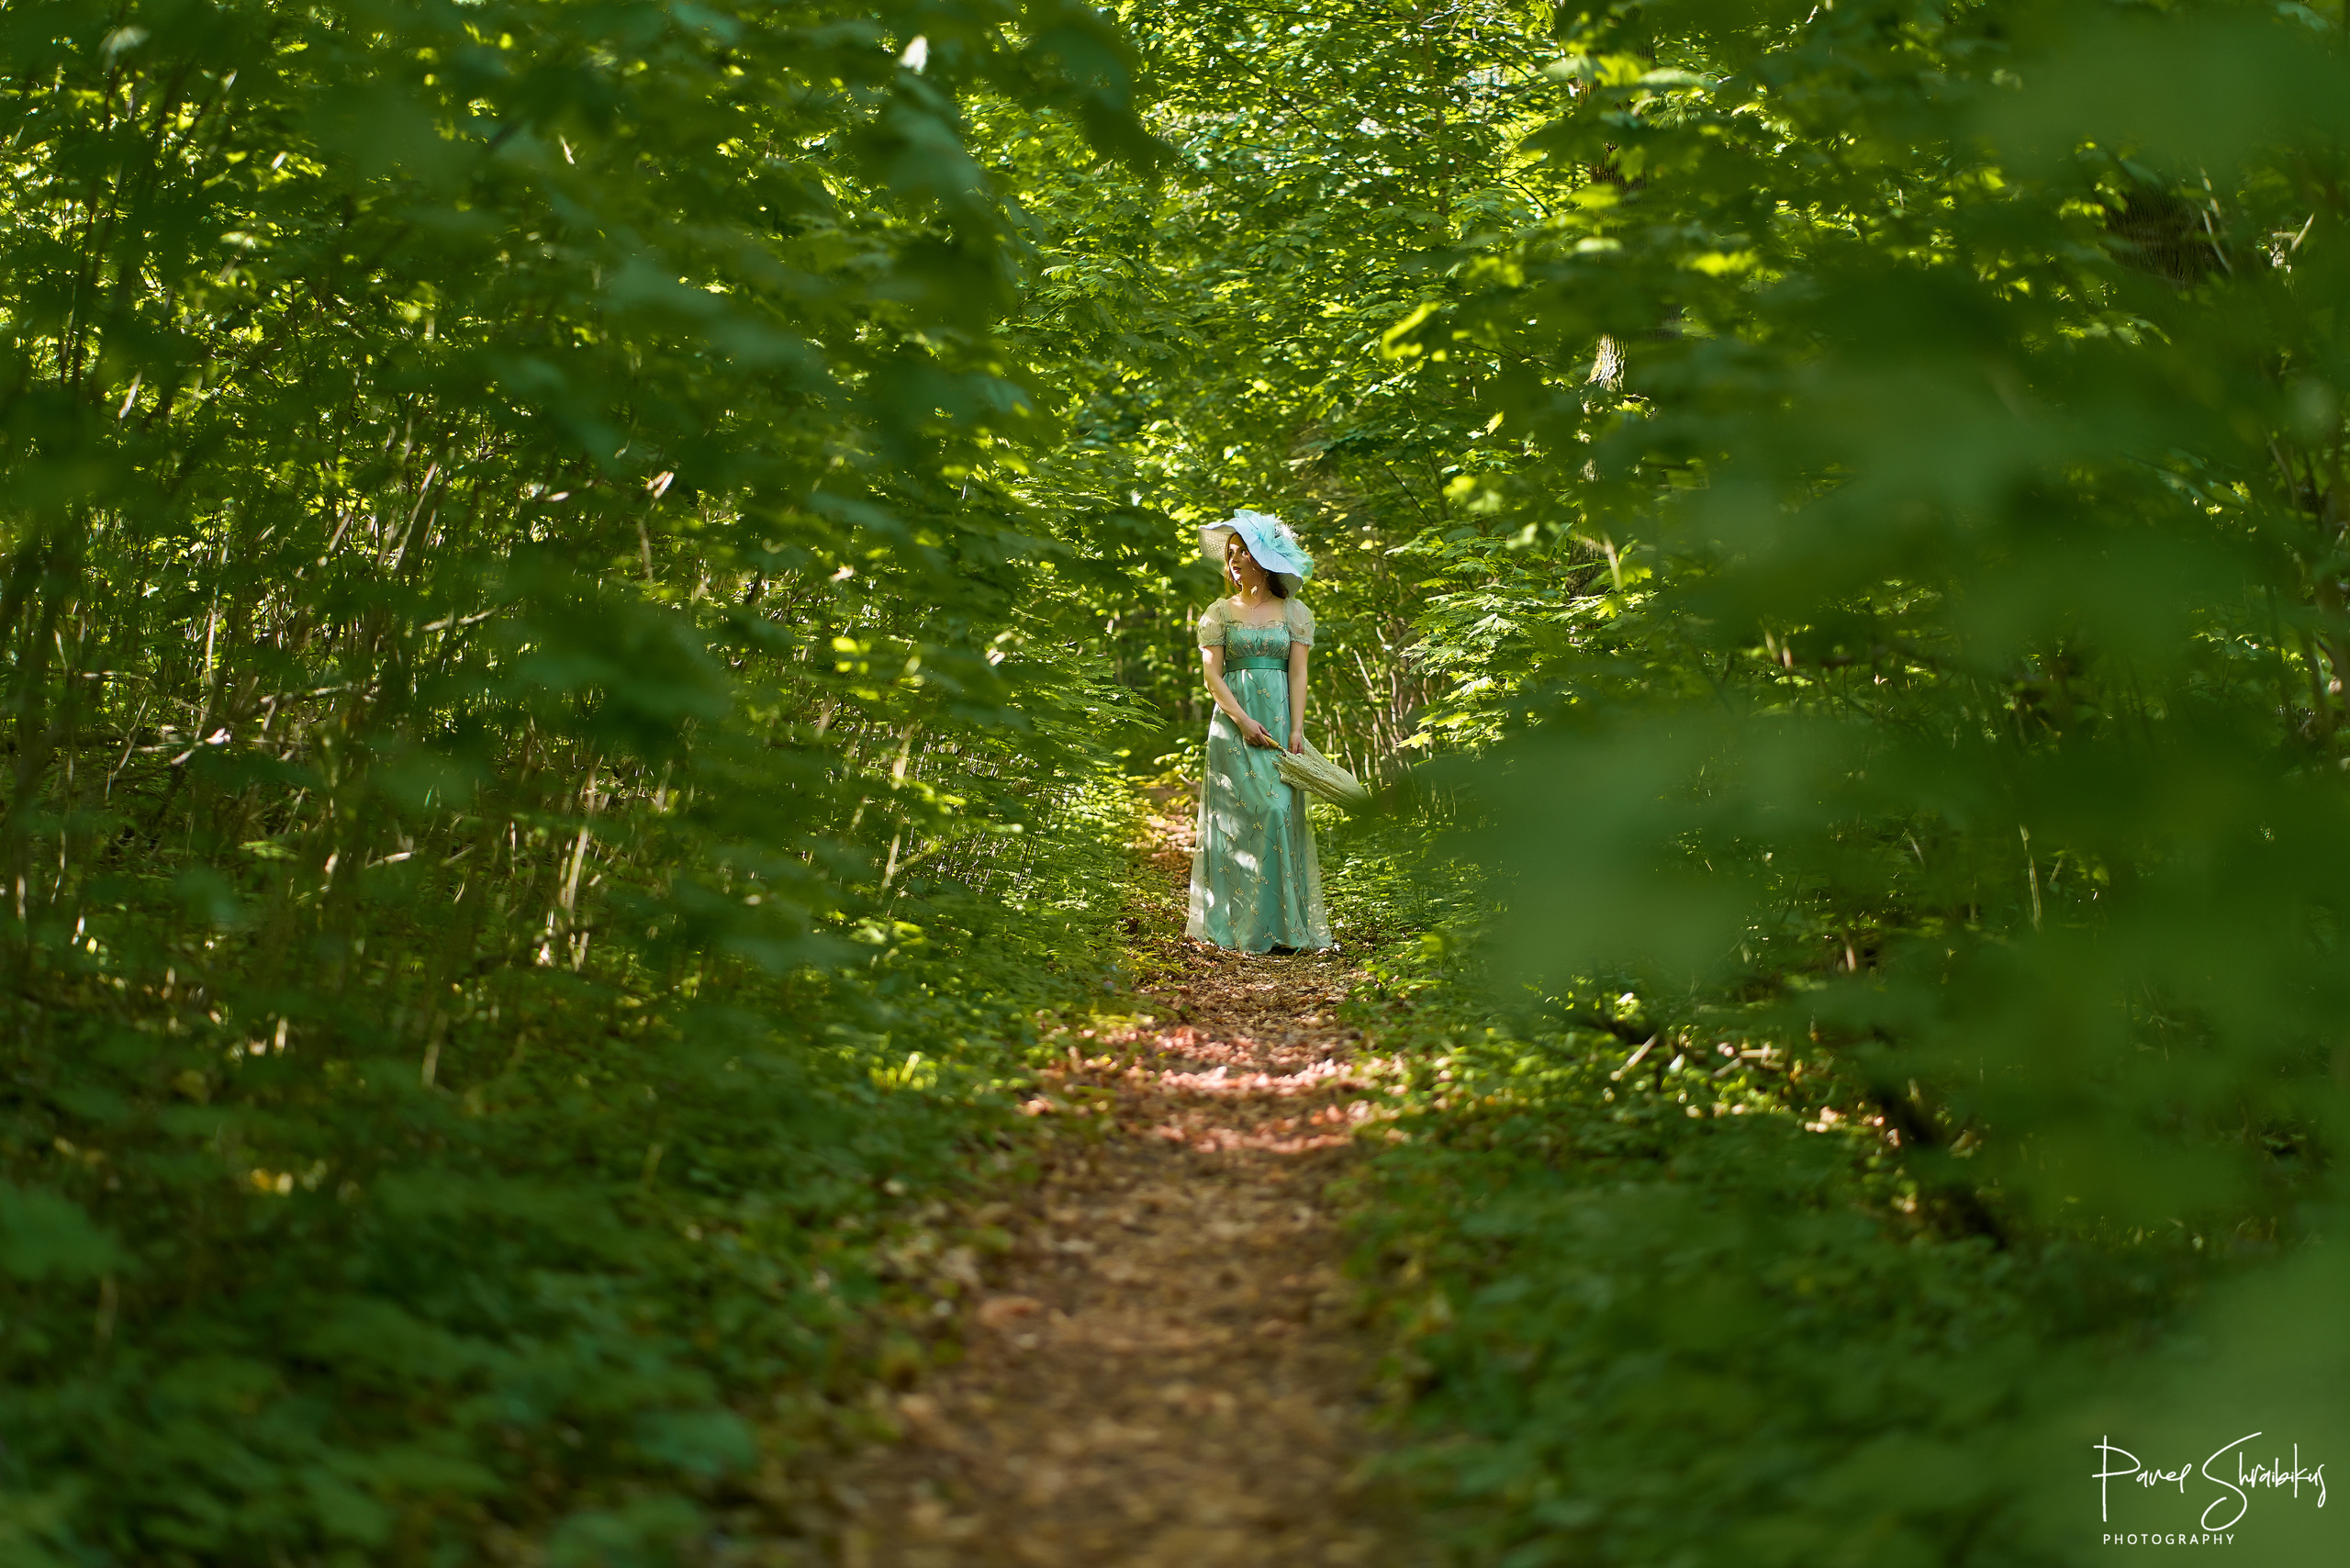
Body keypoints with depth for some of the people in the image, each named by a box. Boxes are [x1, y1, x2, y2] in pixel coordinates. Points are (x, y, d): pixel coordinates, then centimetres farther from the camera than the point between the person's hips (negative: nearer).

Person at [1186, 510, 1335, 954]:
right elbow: (1212, 675, 2)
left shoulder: (1295, 612, 9)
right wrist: (1242, 720, -12)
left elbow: (1298, 674, 2)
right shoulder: (1220, 612, 9)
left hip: (1280, 719, 1)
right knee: (1245, 812, -9)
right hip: (1233, 722, 0)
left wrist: (1296, 729, -10)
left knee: (1281, 809, -7)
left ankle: (1281, 924, -3)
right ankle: (1244, 923, -6)